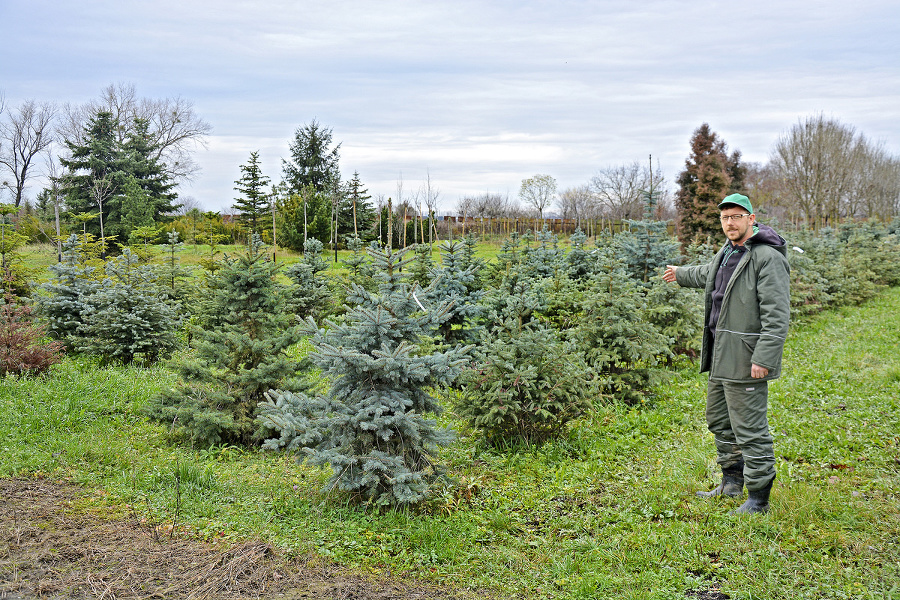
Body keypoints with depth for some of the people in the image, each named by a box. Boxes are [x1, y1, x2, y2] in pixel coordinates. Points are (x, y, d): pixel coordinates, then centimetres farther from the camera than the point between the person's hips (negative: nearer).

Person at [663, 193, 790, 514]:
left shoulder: (768, 258, -16)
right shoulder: (727, 252, 14)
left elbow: (776, 315, -22)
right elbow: (707, 274, 38)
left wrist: (764, 358, -27)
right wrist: (681, 274, 55)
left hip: (746, 360, -10)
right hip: (722, 356, 10)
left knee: (749, 429, -5)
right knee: (719, 419, 20)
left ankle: (758, 498, 5)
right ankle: (732, 482, 35)